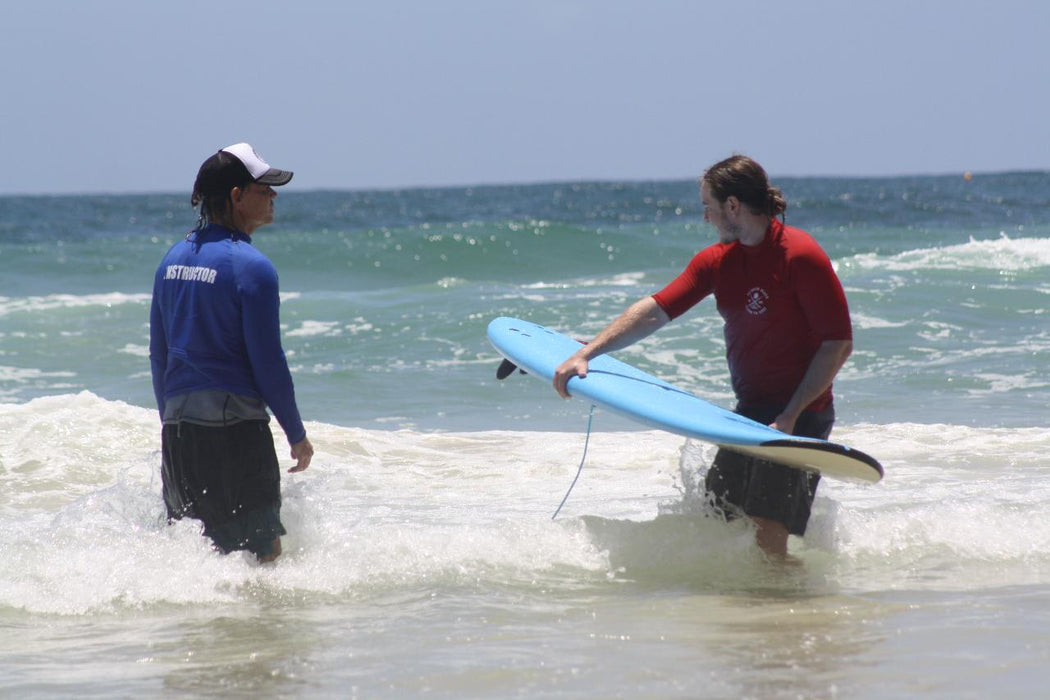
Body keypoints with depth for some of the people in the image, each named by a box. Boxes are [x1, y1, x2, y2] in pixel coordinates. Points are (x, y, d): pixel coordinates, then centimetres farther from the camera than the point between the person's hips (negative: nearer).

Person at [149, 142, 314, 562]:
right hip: (234, 428, -8)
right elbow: (268, 363, -11)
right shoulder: (251, 266, -12)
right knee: (263, 553, -2)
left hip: (177, 427, 8)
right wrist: (297, 436, -1)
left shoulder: (174, 259, 11)